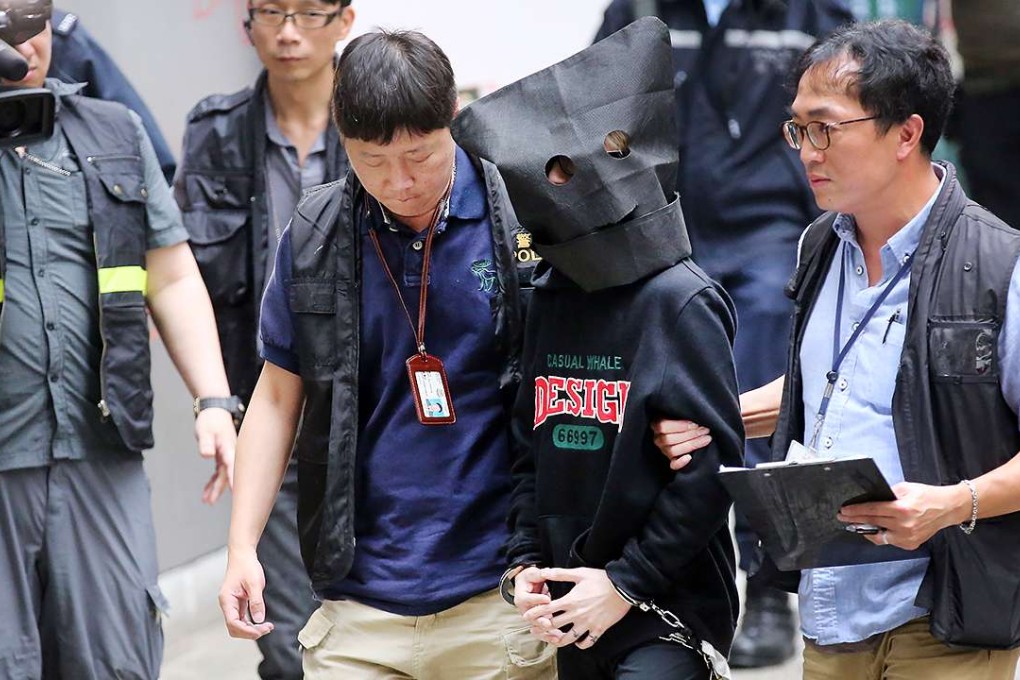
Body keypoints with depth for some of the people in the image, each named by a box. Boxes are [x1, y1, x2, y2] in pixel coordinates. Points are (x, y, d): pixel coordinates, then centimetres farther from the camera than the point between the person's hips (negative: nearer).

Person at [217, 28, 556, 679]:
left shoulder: (525, 222, -4)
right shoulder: (316, 235, 4)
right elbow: (279, 395, 11)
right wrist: (242, 547, 3)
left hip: (500, 600, -2)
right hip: (359, 601, 2)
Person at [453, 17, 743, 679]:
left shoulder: (681, 301, -11)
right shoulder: (549, 297, 8)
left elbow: (715, 461, -14)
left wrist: (626, 583, -13)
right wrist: (525, 563, 2)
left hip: (662, 613, -6)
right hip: (566, 613, 6)